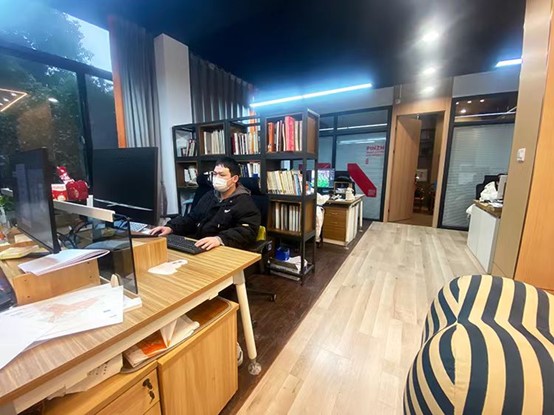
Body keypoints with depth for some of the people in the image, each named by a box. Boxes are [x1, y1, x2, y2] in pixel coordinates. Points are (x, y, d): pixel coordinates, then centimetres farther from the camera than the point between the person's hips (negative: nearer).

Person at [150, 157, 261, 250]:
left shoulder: (245, 203, -6)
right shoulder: (210, 195, 18)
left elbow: (248, 232, -22)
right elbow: (191, 218, 22)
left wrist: (220, 239, -37)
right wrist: (170, 227, 3)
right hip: (195, 246, 7)